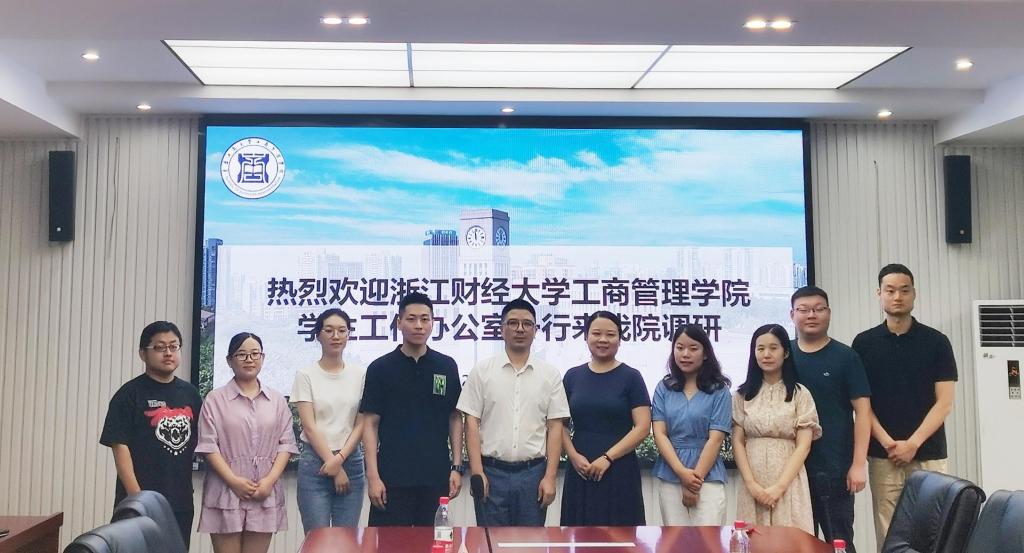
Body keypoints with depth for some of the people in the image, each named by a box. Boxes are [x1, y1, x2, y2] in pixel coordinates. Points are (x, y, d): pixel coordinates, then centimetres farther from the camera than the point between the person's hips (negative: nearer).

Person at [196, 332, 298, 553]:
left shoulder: (277, 400, 11)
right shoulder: (215, 399, 2)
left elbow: (286, 444, 6)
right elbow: (208, 445, -4)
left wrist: (270, 480, -7)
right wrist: (233, 480, -13)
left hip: (265, 493, 3)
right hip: (226, 491, -2)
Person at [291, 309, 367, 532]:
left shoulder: (360, 374, 5)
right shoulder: (305, 375, -1)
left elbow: (361, 424, 3)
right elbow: (309, 427, -6)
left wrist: (340, 459, -9)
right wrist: (333, 465, -9)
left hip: (351, 461, 2)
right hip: (315, 462, -2)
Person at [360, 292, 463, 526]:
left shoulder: (447, 366, 5)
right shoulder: (380, 368, 0)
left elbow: (455, 419, 9)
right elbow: (370, 423, -1)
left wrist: (457, 467, 2)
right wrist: (373, 476, -7)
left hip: (436, 476, 2)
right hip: (392, 478, -2)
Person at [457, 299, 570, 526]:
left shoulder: (550, 375, 5)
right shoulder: (482, 371, 2)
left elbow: (555, 428, 3)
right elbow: (472, 423, 0)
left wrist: (550, 477, -4)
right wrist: (477, 472, -7)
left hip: (533, 473, 1)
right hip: (491, 472, -1)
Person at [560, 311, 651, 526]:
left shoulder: (630, 377, -1)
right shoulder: (573, 376, 8)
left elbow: (643, 427, -7)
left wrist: (608, 458, -13)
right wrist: (573, 456, -7)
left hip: (619, 471, -3)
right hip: (580, 471, 3)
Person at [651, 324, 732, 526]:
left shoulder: (719, 390, 1)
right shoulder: (664, 388, 8)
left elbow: (715, 439, -4)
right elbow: (659, 434, 1)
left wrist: (696, 478, -9)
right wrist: (682, 472, -10)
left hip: (707, 477, -3)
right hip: (670, 477, 3)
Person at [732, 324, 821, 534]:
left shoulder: (800, 394, 2)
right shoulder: (743, 394, 7)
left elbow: (803, 446, -4)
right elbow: (738, 442, 4)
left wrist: (778, 487, -12)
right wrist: (752, 484, -8)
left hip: (788, 483, -1)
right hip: (752, 485, 1)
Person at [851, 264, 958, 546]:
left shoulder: (937, 342, 3)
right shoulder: (864, 343, 4)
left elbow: (944, 402, -1)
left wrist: (913, 443, -11)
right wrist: (887, 442, -10)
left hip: (929, 455, 0)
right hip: (882, 456, 0)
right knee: (888, 534, 1)